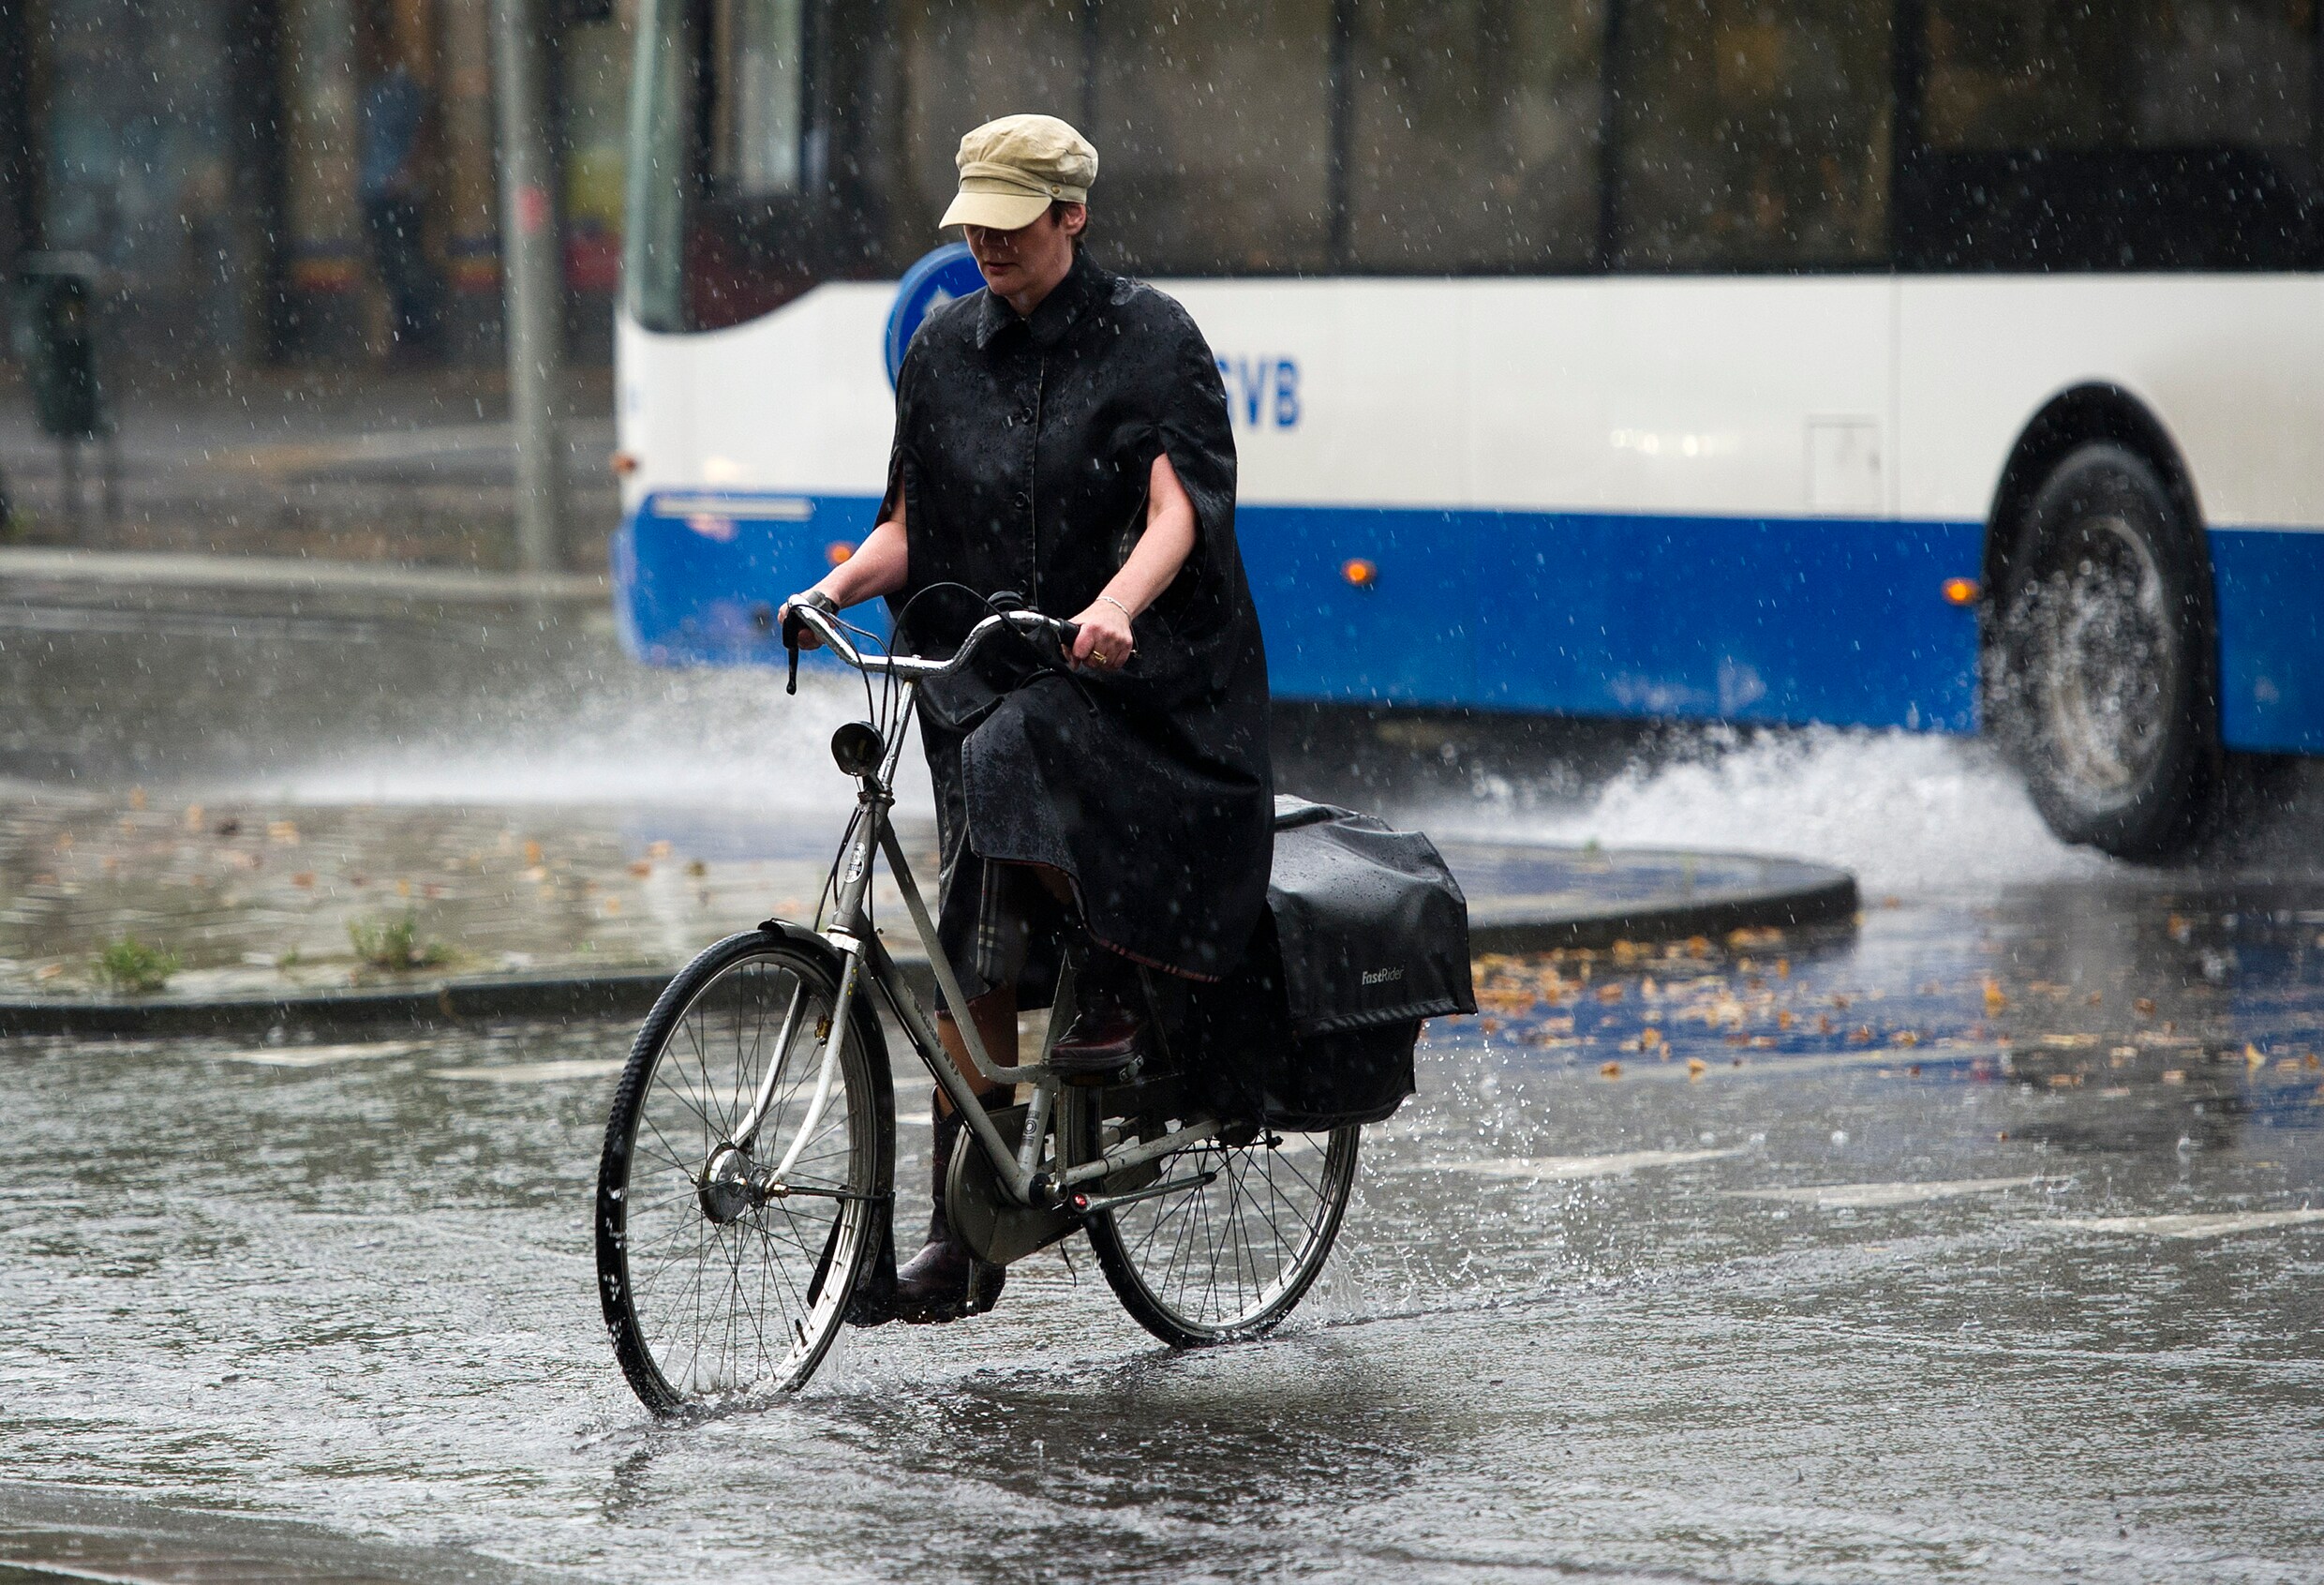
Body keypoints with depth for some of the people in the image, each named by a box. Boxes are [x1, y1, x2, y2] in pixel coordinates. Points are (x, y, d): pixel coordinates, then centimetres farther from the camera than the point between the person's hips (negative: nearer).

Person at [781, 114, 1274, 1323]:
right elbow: (914, 529, 12)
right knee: (975, 946, -4)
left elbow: (1174, 511, -15)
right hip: (984, 670, 4)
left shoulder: (1149, 338, -3)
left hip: (1135, 671, -4)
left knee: (1012, 762, -35)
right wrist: (840, 586, -9)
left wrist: (1115, 607, -34)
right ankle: (963, 1224, -1)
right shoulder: (944, 351, 11)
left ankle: (1109, 979, -12)